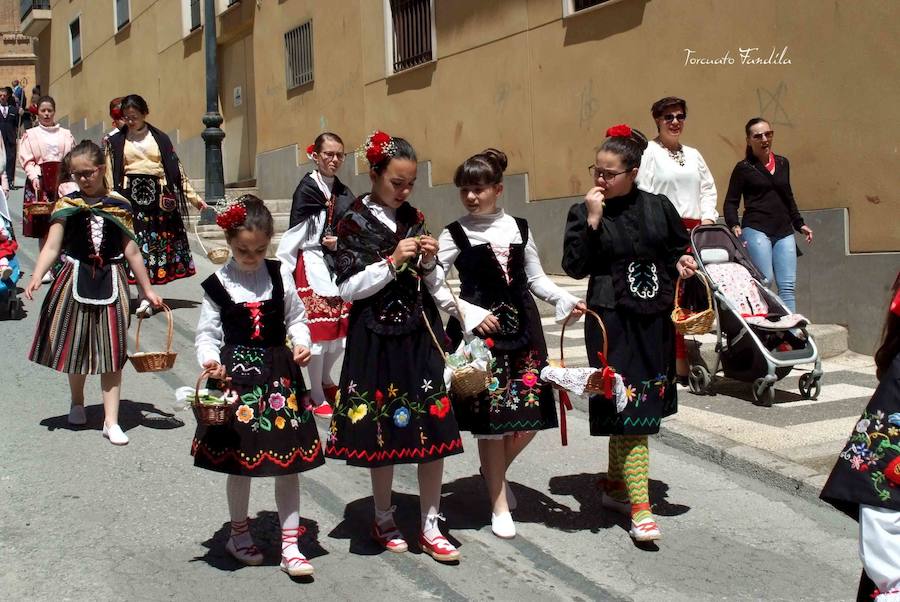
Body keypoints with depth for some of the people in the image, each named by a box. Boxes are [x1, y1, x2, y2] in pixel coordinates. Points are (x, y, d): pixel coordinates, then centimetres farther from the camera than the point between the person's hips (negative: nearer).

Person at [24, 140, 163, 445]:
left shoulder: (119, 205, 0)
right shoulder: (67, 204, -3)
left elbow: (131, 251, 4)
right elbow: (52, 246, -12)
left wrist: (147, 290, 7)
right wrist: (36, 278, -27)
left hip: (110, 282, 0)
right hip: (76, 280, 0)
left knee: (111, 351, 2)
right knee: (76, 345, 12)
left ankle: (111, 421, 6)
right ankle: (77, 402, 37)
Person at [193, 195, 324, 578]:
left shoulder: (279, 277, 1)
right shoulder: (218, 285, -5)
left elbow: (296, 317, 11)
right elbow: (206, 333, -2)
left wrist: (301, 343, -8)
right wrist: (210, 361, -20)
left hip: (280, 373, 2)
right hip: (237, 376, -2)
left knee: (288, 461, 4)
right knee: (240, 460, 11)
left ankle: (290, 546, 14)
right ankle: (239, 534, 33)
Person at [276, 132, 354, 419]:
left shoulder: (343, 193, 10)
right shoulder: (307, 188, -7)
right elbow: (295, 235, -9)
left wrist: (341, 242, -8)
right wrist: (283, 268, -12)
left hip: (338, 263, 6)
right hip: (313, 264, -6)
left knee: (342, 325, 9)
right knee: (318, 327, -4)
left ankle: (325, 378, 34)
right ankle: (317, 396, 9)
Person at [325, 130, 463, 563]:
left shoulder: (415, 219, 9)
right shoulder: (355, 222, -4)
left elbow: (434, 286, 13)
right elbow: (348, 288, -9)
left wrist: (428, 264, -7)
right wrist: (393, 261, -16)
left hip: (421, 333, 4)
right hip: (376, 338, -4)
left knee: (435, 427, 1)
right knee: (383, 430, 4)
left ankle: (430, 526, 13)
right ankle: (384, 519, 25)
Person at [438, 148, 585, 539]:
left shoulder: (518, 228, 9)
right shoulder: (455, 234, -2)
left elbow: (536, 278, 13)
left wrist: (566, 300, -2)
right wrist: (471, 314, -16)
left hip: (522, 327, 4)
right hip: (480, 330, -4)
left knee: (532, 412, 3)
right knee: (491, 417, -1)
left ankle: (495, 472, 34)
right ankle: (500, 505, 15)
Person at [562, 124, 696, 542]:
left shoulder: (658, 207, 5)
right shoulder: (584, 212, -3)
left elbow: (678, 248, 18)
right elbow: (574, 267, -12)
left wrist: (681, 263, -3)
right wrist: (592, 220, -18)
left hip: (655, 319, 4)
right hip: (611, 320, -4)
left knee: (626, 412, 14)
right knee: (628, 410, -9)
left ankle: (614, 487, 33)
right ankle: (640, 508, -5)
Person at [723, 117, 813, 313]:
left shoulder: (783, 163, 16)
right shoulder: (743, 168, 1)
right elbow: (731, 201, 2)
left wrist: (799, 224, 24)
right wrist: (734, 225, -14)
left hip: (784, 231, 5)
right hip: (756, 230, -5)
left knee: (788, 286, -1)